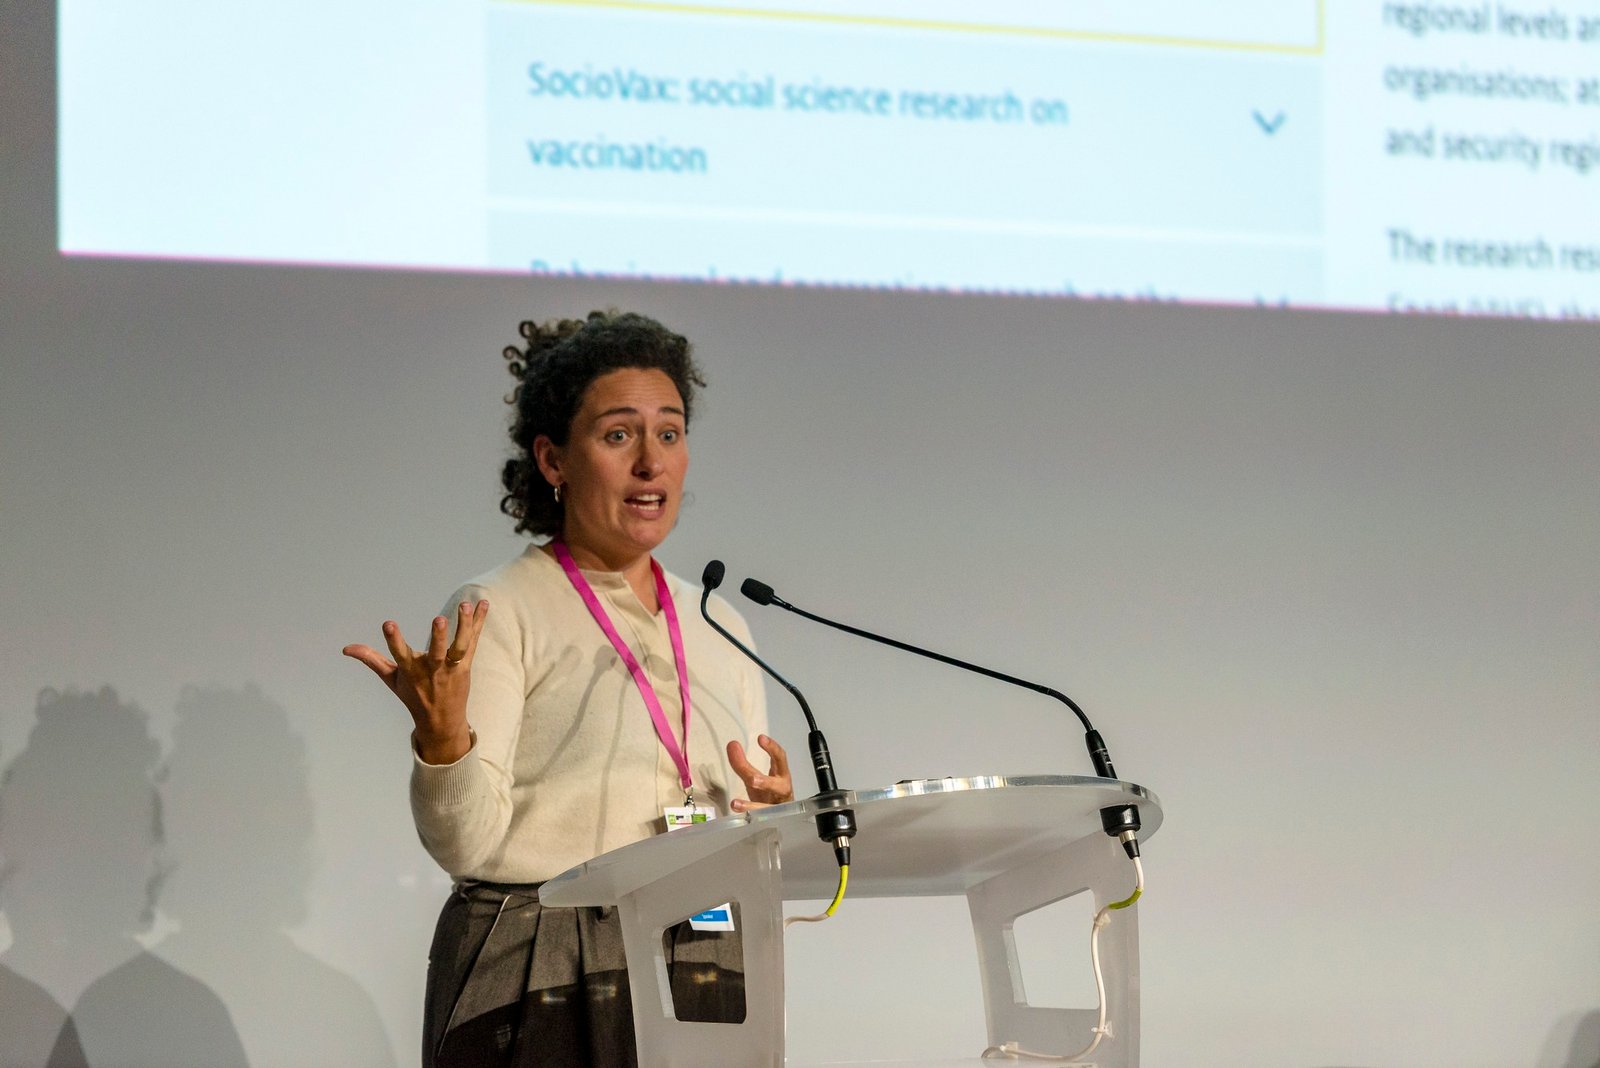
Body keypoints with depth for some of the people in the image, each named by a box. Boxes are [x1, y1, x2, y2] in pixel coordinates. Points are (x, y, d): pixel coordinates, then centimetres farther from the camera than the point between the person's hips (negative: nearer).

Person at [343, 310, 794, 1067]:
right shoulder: (496, 615, -3)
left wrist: (769, 813, -3)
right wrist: (442, 736, -29)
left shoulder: (719, 630, 15)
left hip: (702, 988, 5)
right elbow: (464, 844, -11)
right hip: (544, 999, -5)